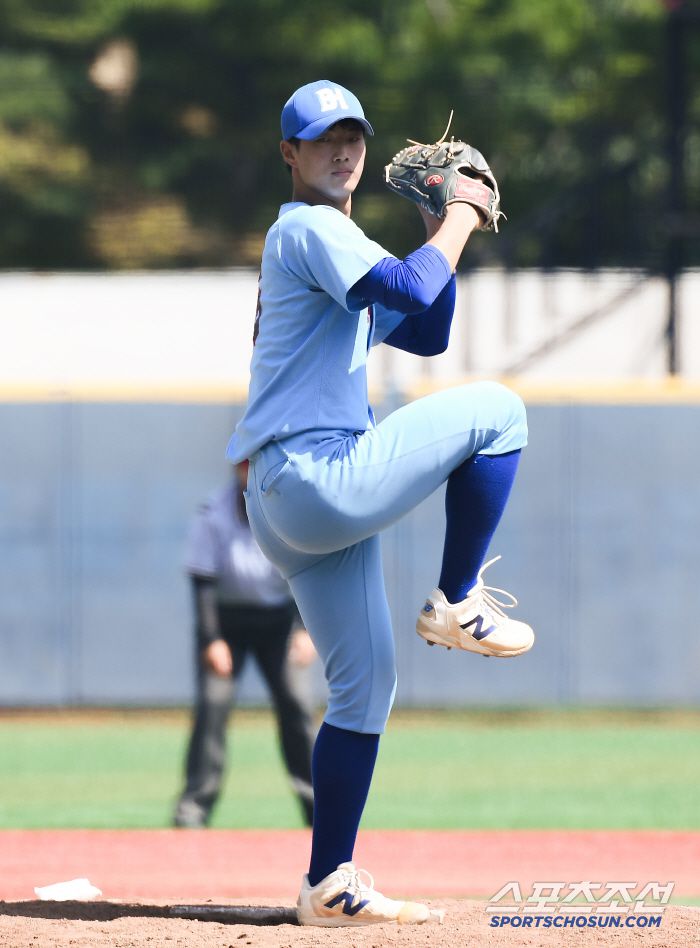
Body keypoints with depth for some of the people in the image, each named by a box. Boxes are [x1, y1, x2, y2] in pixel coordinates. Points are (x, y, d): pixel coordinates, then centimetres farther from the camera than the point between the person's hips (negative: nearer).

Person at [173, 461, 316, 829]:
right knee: (213, 702, -15)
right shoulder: (213, 517, -18)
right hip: (225, 618, -2)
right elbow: (202, 582, -16)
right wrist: (211, 640, -23)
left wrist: (306, 629, -17)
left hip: (276, 619, 2)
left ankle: (317, 803, 4)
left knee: (295, 702, -5)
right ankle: (195, 805, -13)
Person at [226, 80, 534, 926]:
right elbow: (410, 292, -21)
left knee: (364, 684, 8)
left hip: (288, 502, 10)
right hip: (316, 479, -10)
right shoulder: (309, 229, -6)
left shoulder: (327, 244, 26)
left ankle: (328, 887, 7)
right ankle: (457, 603, 1)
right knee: (494, 410, -4)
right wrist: (457, 225, -6)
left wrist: (443, 239, 16)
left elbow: (426, 333, 27)